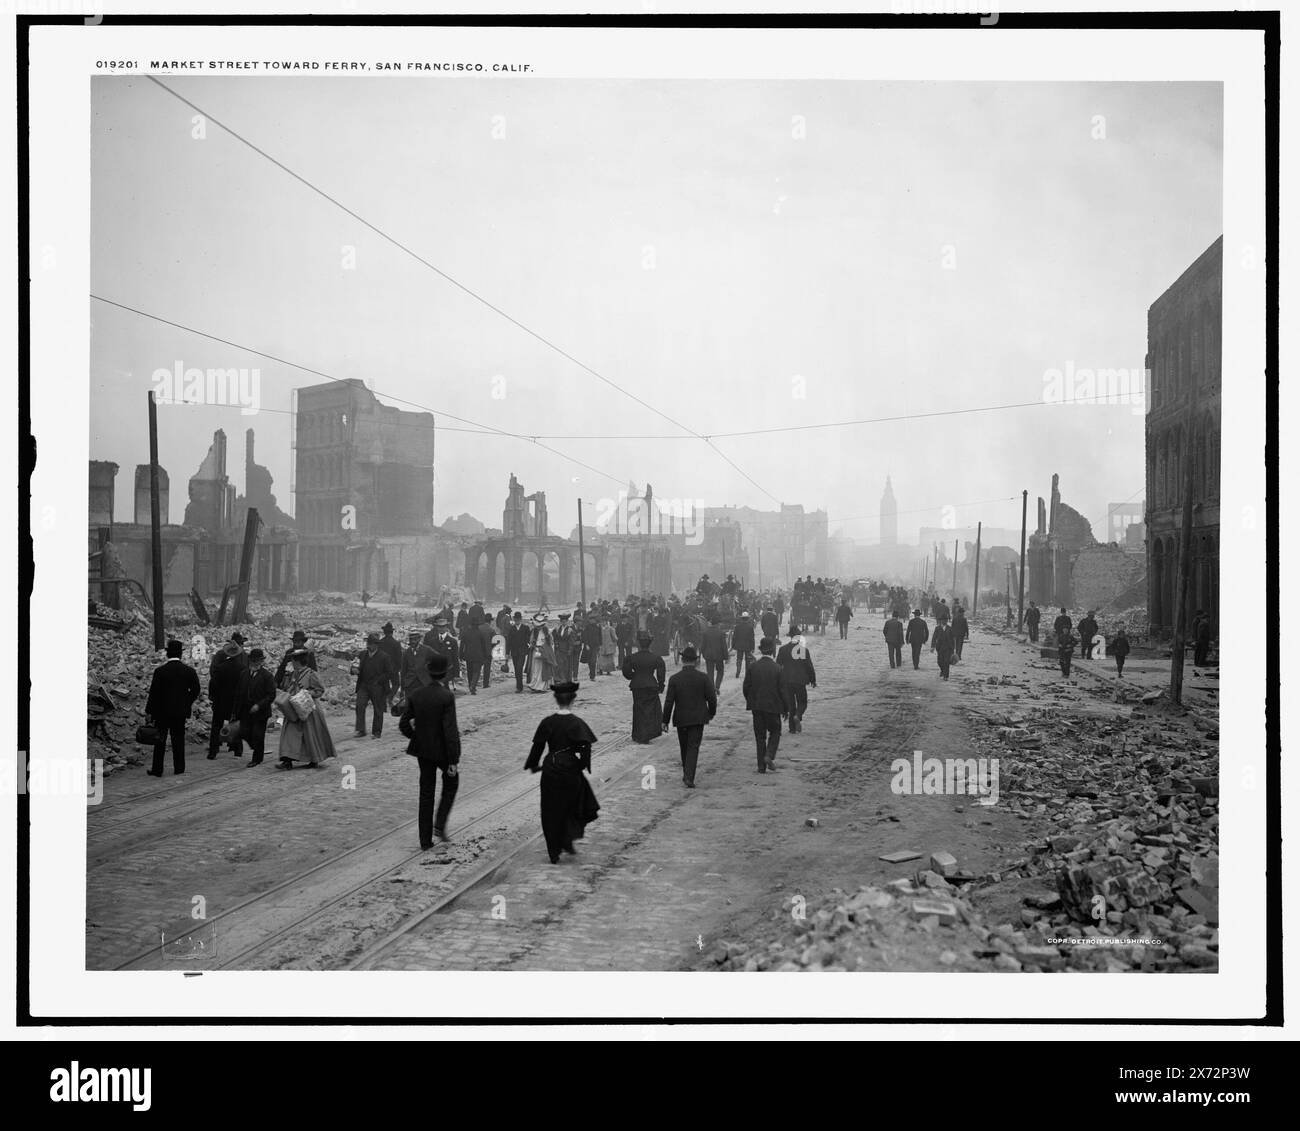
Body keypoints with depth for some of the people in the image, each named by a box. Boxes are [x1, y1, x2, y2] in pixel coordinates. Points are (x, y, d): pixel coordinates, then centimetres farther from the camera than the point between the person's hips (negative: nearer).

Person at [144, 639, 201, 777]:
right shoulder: (189, 670, -4)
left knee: (160, 741, 7)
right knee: (178, 740, 12)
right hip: (181, 711, 2)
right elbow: (196, 689, 1)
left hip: (162, 710, -2)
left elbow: (154, 692, -9)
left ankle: (157, 769, 9)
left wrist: (149, 710, -2)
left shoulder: (160, 671, -13)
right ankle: (179, 767, 15)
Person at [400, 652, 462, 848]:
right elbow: (450, 731, -21)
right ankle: (440, 824, 8)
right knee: (451, 782, 21)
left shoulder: (417, 695, -3)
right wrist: (454, 760, -17)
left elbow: (403, 724, 2)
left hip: (423, 750, 4)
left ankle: (425, 839, 16)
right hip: (442, 751, -4)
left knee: (426, 793, 13)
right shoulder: (446, 697, -19)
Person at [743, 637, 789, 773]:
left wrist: (750, 703, 15)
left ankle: (761, 766, 10)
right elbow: (783, 690, -8)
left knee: (760, 736, 10)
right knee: (775, 731, 16)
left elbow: (745, 687, 0)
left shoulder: (753, 666, -5)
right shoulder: (778, 669, -11)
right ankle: (769, 755, -5)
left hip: (756, 707, 2)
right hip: (773, 706, -2)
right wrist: (786, 708, 3)